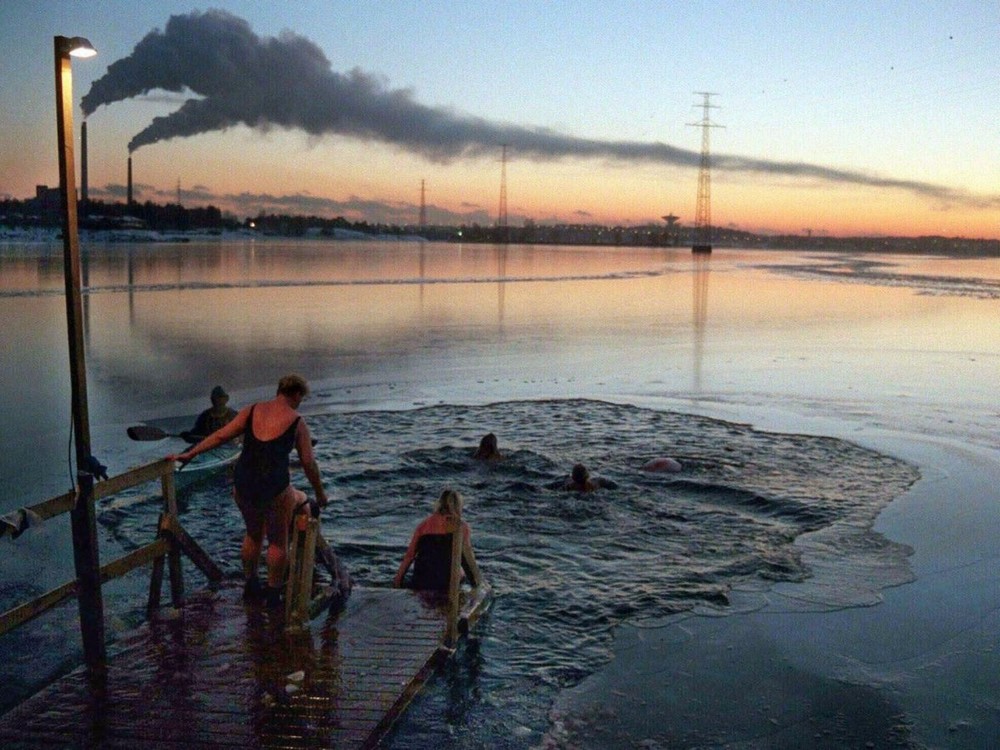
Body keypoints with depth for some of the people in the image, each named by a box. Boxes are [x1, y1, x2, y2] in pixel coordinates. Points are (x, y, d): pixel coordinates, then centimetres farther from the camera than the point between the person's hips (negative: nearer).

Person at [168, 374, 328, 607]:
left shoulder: (252, 411, 7)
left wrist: (188, 454, 15)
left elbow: (220, 435, 7)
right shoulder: (296, 421, -3)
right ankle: (273, 593, 25)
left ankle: (251, 585, 40)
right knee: (278, 541, 17)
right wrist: (320, 493, 11)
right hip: (274, 489, -4)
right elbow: (308, 463, -1)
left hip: (243, 486, 5)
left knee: (253, 534, 27)